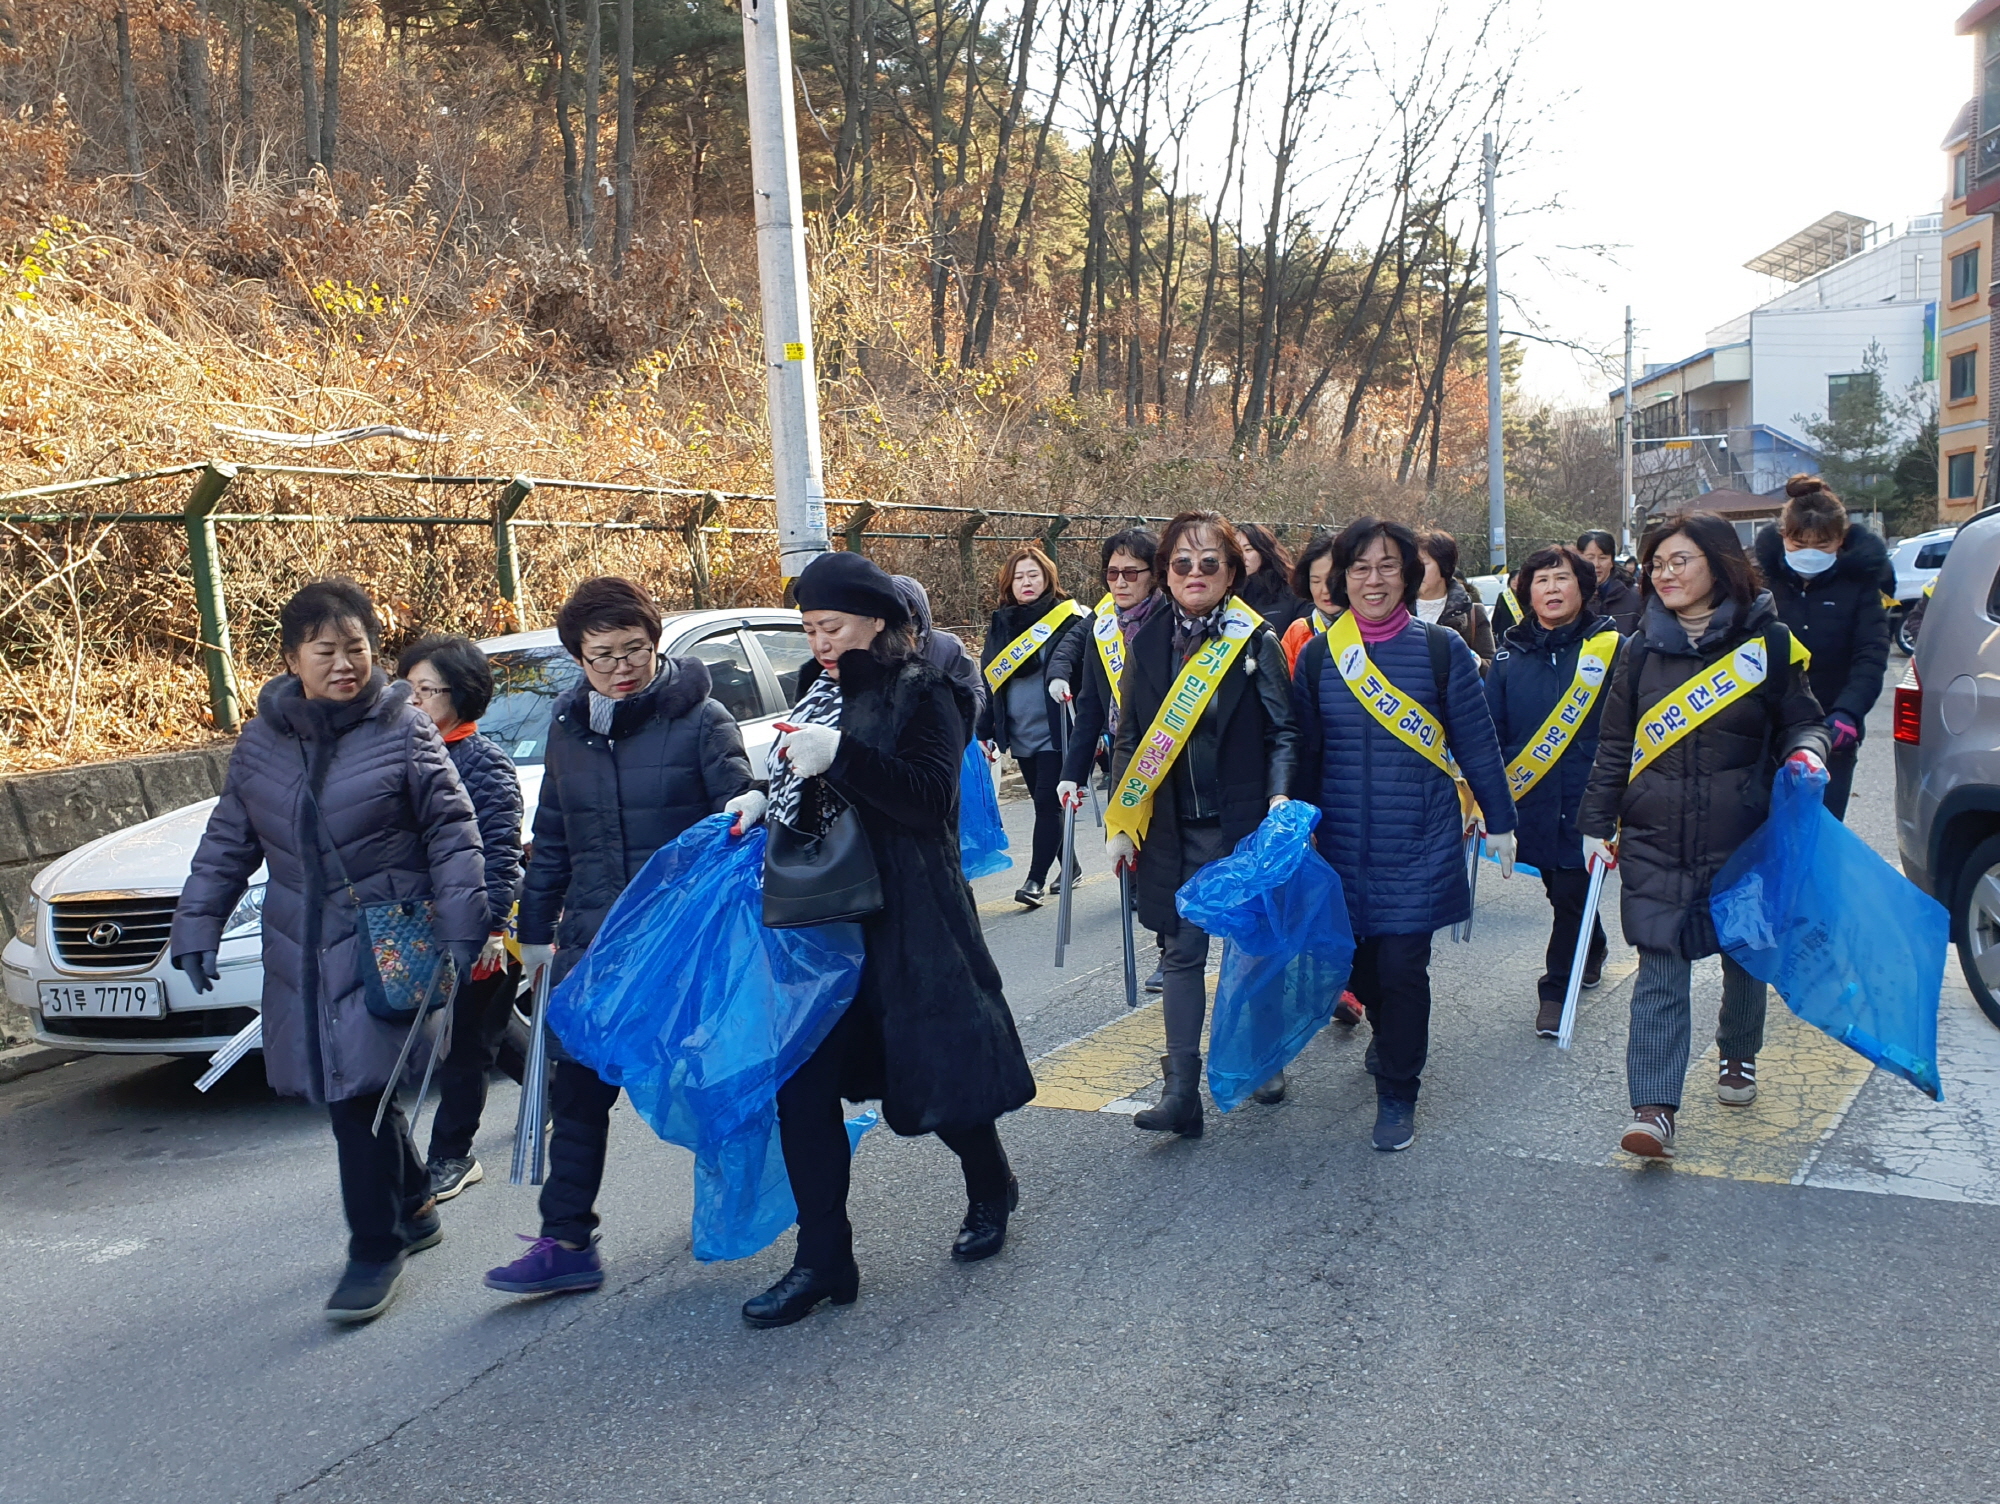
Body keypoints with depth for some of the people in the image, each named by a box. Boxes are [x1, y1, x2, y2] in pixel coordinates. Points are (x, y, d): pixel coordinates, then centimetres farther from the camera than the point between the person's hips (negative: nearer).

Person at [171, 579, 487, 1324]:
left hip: (384, 947, -5)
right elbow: (228, 842, 14)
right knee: (350, 1089, 12)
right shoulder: (262, 739, 7)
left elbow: (452, 834, -6)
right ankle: (412, 1205, 35)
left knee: (361, 1091, -8)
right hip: (299, 949, 5)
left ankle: (375, 1250, 7)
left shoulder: (403, 730, -6)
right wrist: (197, 926, 9)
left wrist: (458, 929, -13)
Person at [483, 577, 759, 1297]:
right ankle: (566, 1243, 12)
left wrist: (749, 806, -34)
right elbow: (551, 839, 17)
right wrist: (536, 928, 19)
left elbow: (736, 800, -9)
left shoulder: (700, 718, -6)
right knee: (577, 1089, 4)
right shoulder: (568, 728, 9)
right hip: (593, 941, 4)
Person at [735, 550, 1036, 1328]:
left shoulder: (921, 693, -7)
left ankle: (991, 1191, 35)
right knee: (801, 1083, -1)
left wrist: (840, 756, -28)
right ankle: (823, 1260, 9)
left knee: (938, 1066, 6)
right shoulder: (822, 690, 13)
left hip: (906, 919, -6)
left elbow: (932, 799, -19)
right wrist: (768, 802, 4)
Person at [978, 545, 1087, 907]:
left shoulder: (1068, 618, -5)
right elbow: (989, 680, 13)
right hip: (1020, 734, 6)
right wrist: (986, 731, 10)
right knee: (1045, 804, 13)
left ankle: (1035, 879, -5)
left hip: (1055, 731, -5)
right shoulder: (1000, 624, 10)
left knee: (1047, 803, -8)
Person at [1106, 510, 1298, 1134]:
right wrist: (1118, 823, 3)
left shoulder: (1257, 641, -5)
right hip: (1173, 829, 3)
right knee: (1183, 952, 3)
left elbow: (1283, 733, -4)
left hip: (1242, 823, -2)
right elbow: (1128, 738, 8)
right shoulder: (1147, 643, 4)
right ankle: (1181, 1094, 6)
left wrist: (1280, 800, -19)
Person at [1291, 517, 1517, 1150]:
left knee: (1401, 965, -5)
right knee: (1357, 961, 11)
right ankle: (1391, 1036, 42)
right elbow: (1305, 753, 11)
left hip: (1419, 842, -3)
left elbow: (1477, 743, 2)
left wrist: (1500, 822, 4)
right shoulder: (1317, 655, 4)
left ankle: (1398, 1092, 12)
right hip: (1343, 840, 3)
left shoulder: (1442, 649, -3)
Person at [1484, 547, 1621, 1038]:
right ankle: (1591, 951, 41)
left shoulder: (1610, 646, -4)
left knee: (1570, 890, -1)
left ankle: (1556, 988, 13)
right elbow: (1491, 732, 9)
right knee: (1562, 887, 15)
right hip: (1530, 799, 3)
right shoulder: (1511, 653, 5)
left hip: (1585, 798, -3)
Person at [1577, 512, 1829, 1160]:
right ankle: (1653, 1108, -7)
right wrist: (1597, 824, 6)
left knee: (1745, 956, 16)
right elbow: (1614, 746, 9)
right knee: (1660, 969, -6)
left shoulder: (1767, 642, -1)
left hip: (1742, 837, 0)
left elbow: (1800, 719, 7)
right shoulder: (1643, 650, 5)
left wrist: (1807, 750, -16)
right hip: (1655, 842, 1)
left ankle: (1737, 1055, 44)